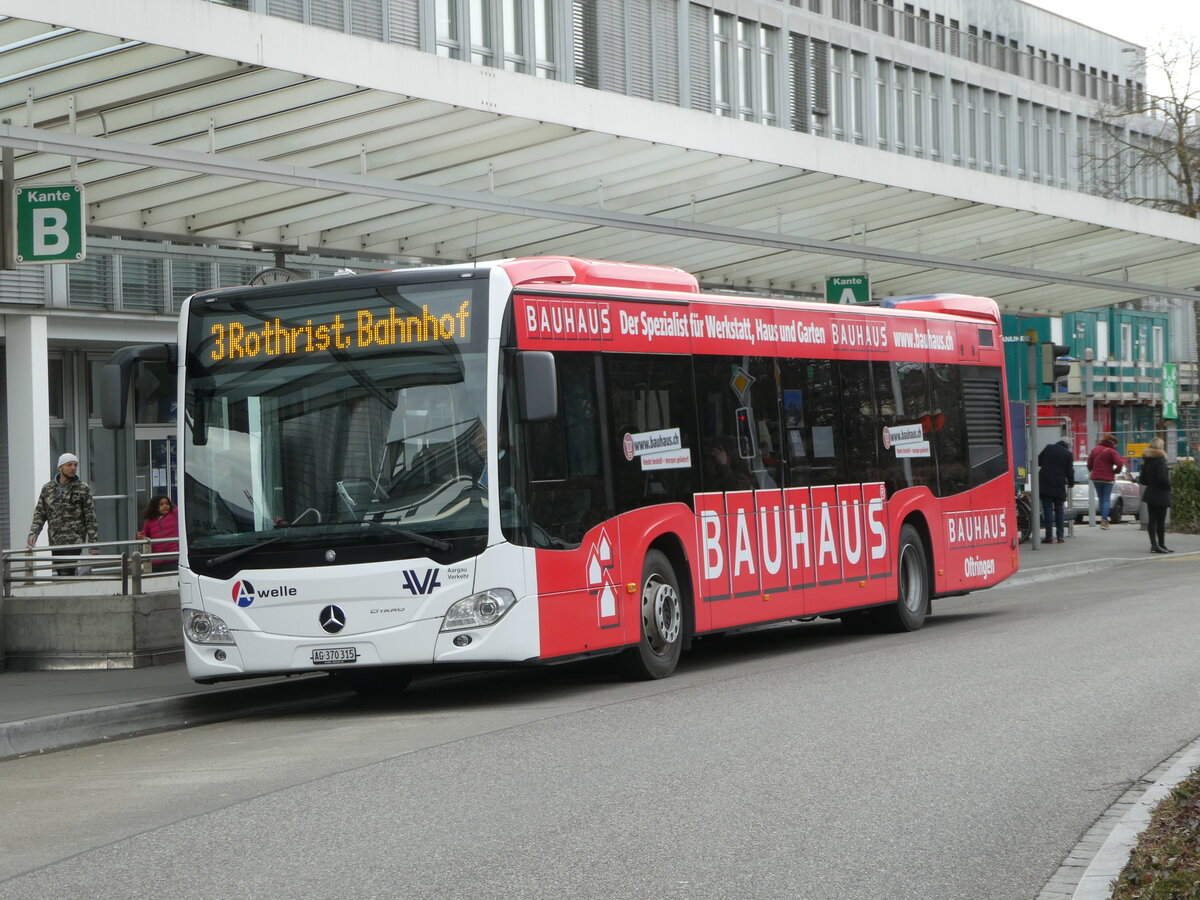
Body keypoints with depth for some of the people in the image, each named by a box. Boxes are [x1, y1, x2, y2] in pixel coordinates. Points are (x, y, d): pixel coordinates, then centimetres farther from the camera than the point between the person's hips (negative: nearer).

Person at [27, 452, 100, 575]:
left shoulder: (83, 489, 1)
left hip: (74, 542, -4)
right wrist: (33, 533, -5)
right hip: (55, 543, 4)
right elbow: (40, 514, 12)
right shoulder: (48, 488, 11)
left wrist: (94, 545, -4)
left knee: (66, 574, -17)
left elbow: (91, 519, 0)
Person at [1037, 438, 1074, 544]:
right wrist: (1071, 483, 18)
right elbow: (1070, 471, 2)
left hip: (1045, 483, 0)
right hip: (1059, 486, 0)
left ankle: (1049, 536, -7)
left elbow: (1038, 461, 8)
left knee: (1047, 509, -1)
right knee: (1059, 510, 10)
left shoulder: (1048, 448, 3)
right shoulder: (1068, 454, 0)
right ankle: (1060, 536, 7)